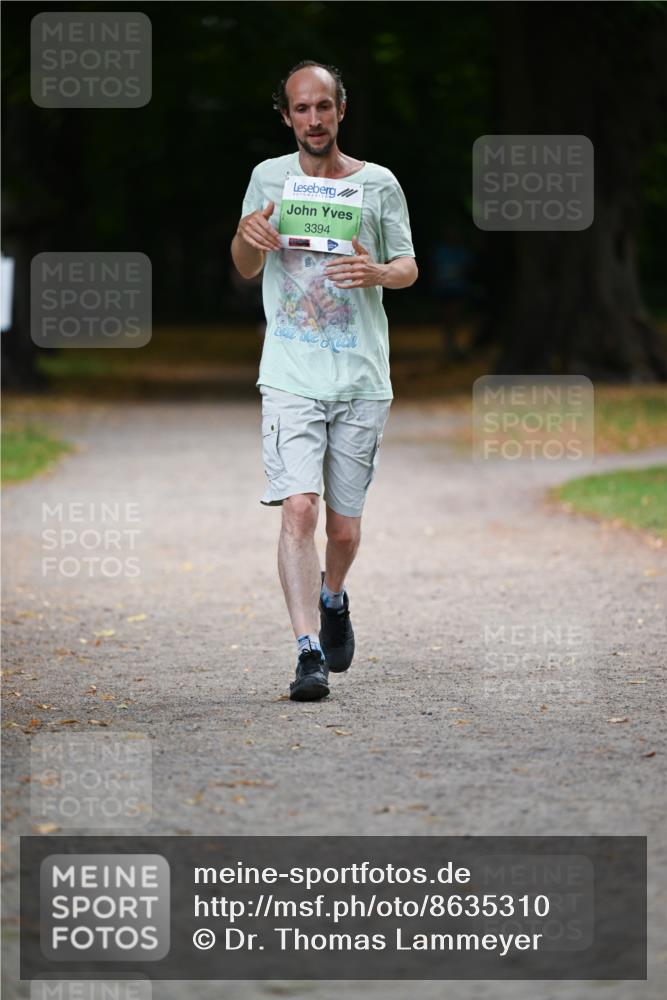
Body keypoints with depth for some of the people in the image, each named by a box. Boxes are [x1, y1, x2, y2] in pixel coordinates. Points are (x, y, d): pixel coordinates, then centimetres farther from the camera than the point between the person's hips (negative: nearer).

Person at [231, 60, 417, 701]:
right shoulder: (268, 178, 6)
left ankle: (333, 598, 41)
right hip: (291, 378, -1)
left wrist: (379, 272, -14)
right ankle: (308, 651, -18)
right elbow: (245, 269, 17)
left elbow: (409, 267, 10)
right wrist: (248, 236, -7)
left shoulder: (378, 184, 3)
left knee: (345, 526, 8)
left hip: (362, 381, 1)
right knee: (298, 508, -17)